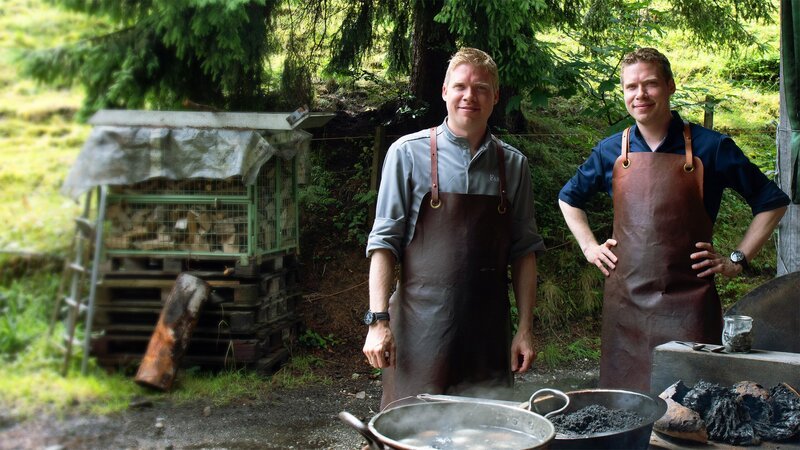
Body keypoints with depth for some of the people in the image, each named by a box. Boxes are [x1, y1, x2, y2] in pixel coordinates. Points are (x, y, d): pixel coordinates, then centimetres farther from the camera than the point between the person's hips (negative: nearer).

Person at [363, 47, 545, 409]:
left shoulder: (513, 164, 7)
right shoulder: (409, 153, -2)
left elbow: (524, 250, 9)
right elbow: (384, 241, -3)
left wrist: (525, 328, 5)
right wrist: (378, 320, -10)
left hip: (489, 332, 3)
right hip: (419, 330, -3)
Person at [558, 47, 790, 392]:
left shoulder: (710, 147, -1)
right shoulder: (611, 151, 7)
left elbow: (772, 202, 7)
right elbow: (569, 198, 24)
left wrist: (738, 259, 0)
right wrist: (589, 247, 13)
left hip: (687, 303, -2)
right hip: (624, 301, 3)